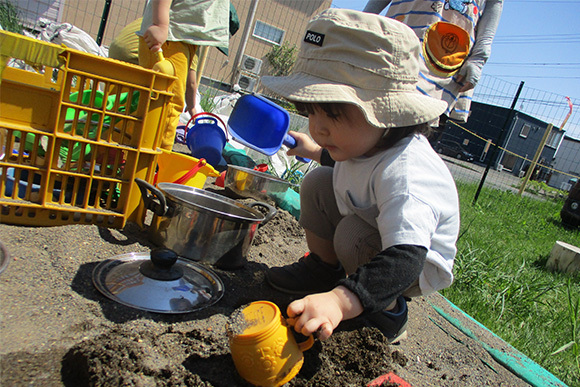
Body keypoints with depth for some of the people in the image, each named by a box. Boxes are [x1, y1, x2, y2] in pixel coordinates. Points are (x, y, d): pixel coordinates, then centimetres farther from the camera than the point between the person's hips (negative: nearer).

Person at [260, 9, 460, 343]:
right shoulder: (362, 141, -13)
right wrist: (316, 151, 22)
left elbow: (406, 259, -51)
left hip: (418, 267, -7)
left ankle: (387, 312, -8)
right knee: (319, 182, -2)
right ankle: (323, 267, 13)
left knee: (354, 233, -34)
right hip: (376, 232, 8)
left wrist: (340, 300, -63)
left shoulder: (406, 172, -40)